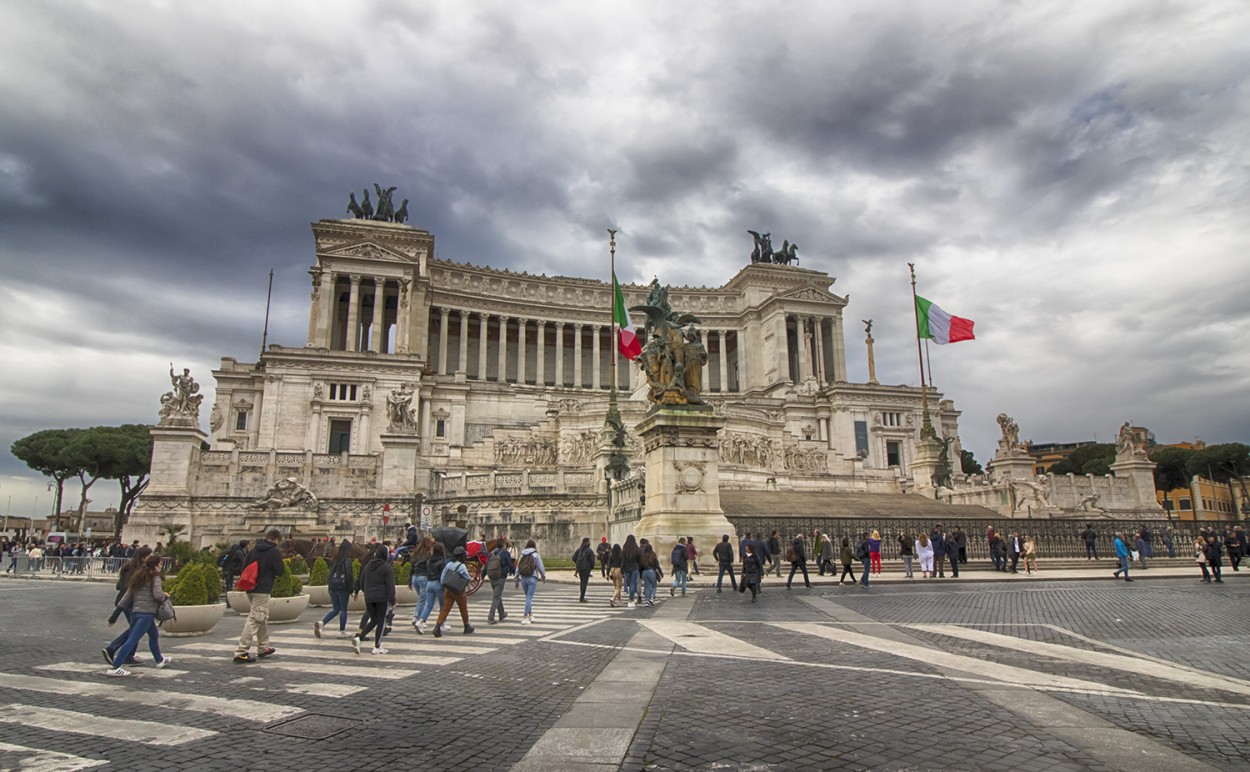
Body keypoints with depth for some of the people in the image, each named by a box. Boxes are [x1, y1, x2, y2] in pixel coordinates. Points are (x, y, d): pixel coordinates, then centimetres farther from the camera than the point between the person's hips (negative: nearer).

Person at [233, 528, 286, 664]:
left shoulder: (254, 550, 7)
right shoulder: (274, 552, -12)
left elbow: (244, 567, 10)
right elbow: (280, 571, -9)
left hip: (251, 588, 8)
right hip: (262, 590, -8)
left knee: (263, 618, 20)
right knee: (254, 619, -7)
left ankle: (263, 648, 29)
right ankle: (241, 652, -10)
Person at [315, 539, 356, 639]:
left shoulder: (335, 559, 7)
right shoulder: (347, 560, -13)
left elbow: (331, 572, 12)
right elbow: (349, 575, -16)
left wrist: (329, 586, 19)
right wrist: (353, 588, -9)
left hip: (332, 586, 6)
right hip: (342, 587, -6)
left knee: (335, 609, 15)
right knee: (343, 610, 6)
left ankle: (321, 623, -5)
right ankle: (342, 631, 10)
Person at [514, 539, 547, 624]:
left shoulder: (522, 555, 7)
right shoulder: (536, 555, -5)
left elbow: (517, 568, 7)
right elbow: (540, 567, -4)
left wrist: (517, 580, 14)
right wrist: (543, 576, 14)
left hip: (523, 578, 4)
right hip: (532, 578, -4)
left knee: (528, 597, 18)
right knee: (529, 598, -3)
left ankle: (530, 615, 21)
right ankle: (525, 617, -6)